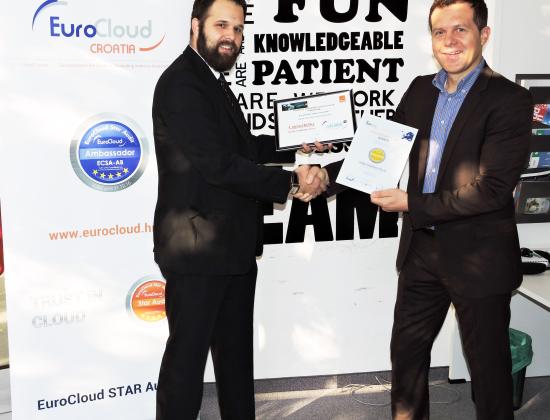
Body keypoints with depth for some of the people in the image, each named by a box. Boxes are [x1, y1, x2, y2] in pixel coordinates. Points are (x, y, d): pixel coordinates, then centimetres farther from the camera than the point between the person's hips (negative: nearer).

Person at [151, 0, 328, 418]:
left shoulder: (213, 81, 15)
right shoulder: (180, 84, -17)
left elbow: (241, 146, 22)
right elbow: (218, 163, -25)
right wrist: (291, 183, -19)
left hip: (233, 248, 10)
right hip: (199, 250, -10)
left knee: (237, 352, 20)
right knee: (187, 355, 2)